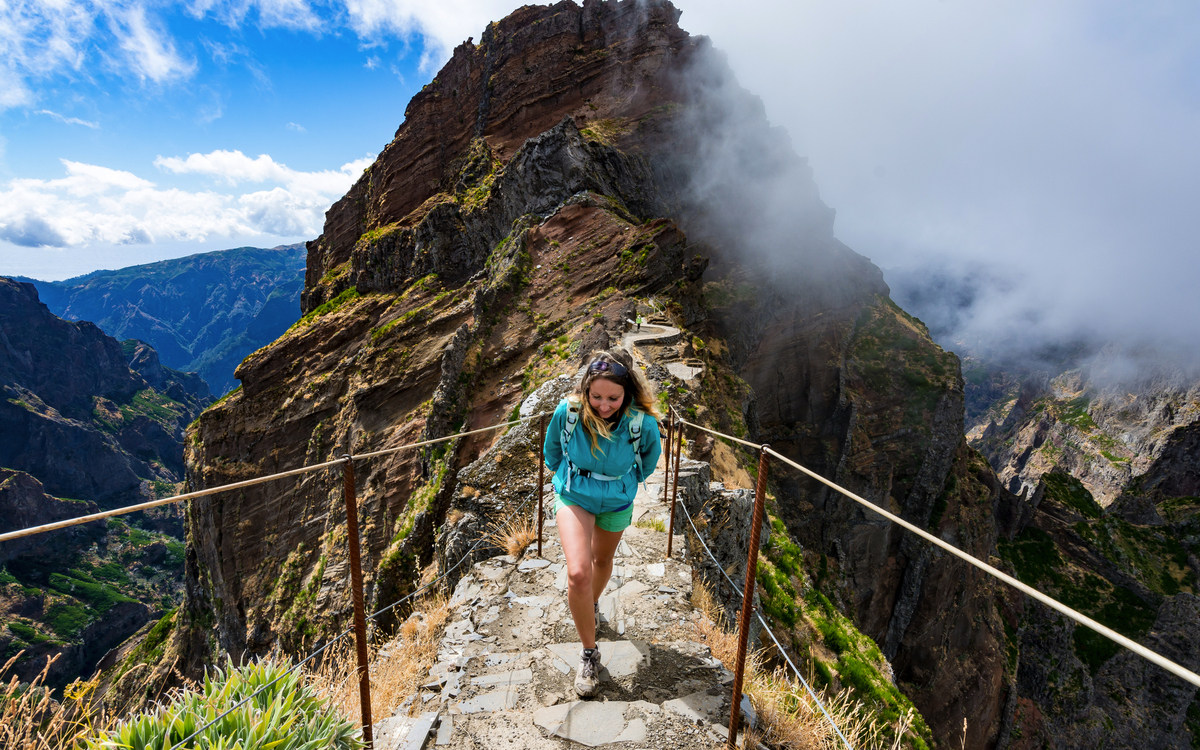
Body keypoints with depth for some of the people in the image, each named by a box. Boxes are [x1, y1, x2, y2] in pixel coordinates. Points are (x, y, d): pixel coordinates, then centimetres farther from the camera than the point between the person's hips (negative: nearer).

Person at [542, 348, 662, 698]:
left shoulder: (642, 422, -28)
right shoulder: (567, 411, -27)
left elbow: (650, 455, -2)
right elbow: (551, 449, -3)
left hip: (617, 502, 1)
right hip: (574, 496, -1)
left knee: (603, 560, 24)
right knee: (577, 573, -16)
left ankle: (592, 605, 58)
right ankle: (589, 653, 8)